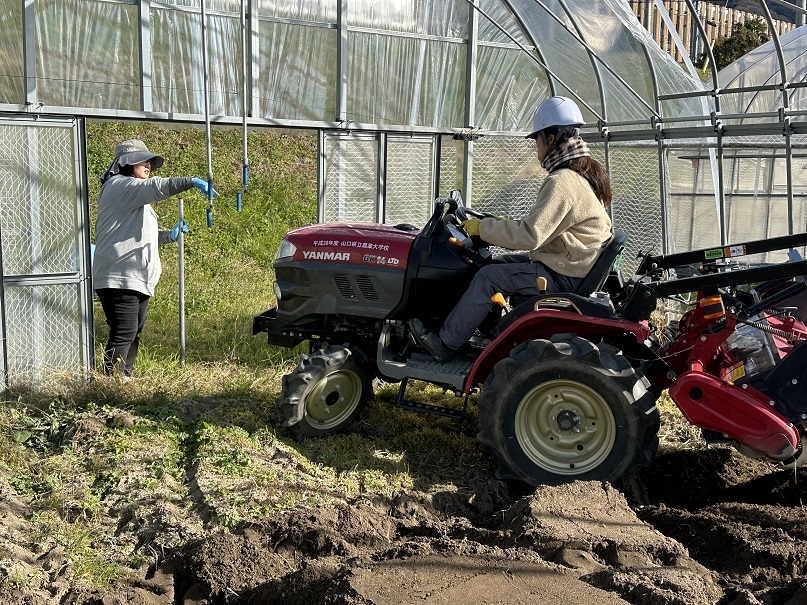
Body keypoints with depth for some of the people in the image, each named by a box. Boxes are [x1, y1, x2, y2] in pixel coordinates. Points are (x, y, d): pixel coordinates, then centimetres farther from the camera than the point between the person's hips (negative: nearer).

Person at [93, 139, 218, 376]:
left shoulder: (132, 194, 26)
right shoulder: (120, 185, -7)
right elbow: (156, 187, -26)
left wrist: (168, 236, 15)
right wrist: (192, 182, -32)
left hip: (135, 277, 11)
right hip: (119, 277, -11)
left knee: (134, 332, 14)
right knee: (124, 333, -14)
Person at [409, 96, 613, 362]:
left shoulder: (562, 182, -22)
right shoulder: (584, 172, 12)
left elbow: (530, 235, -28)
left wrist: (483, 227, -16)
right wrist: (504, 225, 11)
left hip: (563, 276, -11)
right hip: (576, 263, 11)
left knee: (488, 277, -13)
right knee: (498, 263, 14)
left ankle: (444, 344, -5)